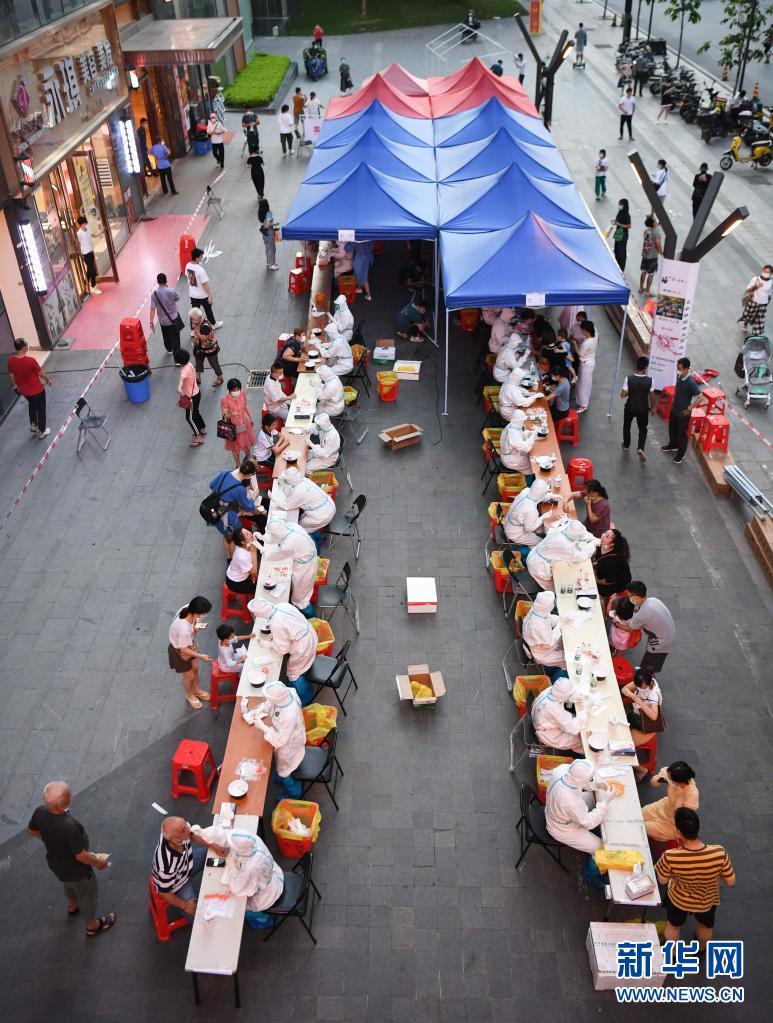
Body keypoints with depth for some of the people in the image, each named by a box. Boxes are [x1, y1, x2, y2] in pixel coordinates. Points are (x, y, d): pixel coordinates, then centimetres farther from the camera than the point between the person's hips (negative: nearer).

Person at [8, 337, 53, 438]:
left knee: (32, 405, 34)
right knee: (41, 410, 17)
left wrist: (16, 386, 18)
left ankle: (33, 425, 44)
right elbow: (41, 373, -16)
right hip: (37, 390, -5)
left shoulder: (10, 360, -15)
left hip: (24, 391, 5)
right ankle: (42, 431, 32)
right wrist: (48, 380, 5)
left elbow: (12, 375, 0)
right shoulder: (31, 360, -29)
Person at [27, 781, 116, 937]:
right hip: (76, 871, -6)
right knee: (87, 896, 24)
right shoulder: (68, 826, -45)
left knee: (69, 886, 38)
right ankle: (92, 926, 50)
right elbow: (81, 856, -31)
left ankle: (73, 907, 67)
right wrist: (98, 862, -11)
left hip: (55, 863, 6)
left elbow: (31, 831, -2)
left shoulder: (40, 812, -25)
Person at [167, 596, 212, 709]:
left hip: (188, 645, 7)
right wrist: (201, 656, -19)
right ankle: (189, 695, 49)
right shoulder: (184, 629, -46)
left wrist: (196, 626, -16)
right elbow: (184, 650, -29)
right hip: (179, 652, -7)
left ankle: (196, 689, 55)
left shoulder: (187, 609, -25)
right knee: (189, 676, 19)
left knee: (195, 668, 28)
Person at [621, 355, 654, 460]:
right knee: (643, 429, 18)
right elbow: (652, 396, -7)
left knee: (626, 426, 26)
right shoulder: (649, 380, -19)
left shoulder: (629, 378, -22)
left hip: (630, 407, 0)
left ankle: (626, 445, 43)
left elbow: (623, 394, -16)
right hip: (643, 409, 0)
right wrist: (652, 407, 10)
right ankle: (640, 448, -1)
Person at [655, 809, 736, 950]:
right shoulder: (719, 853, -38)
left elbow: (662, 880, -17)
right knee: (706, 925, 36)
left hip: (678, 899, -1)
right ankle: (701, 948, 64)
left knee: (673, 925, 33)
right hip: (707, 901, 1)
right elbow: (731, 883, -19)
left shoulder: (670, 857, -40)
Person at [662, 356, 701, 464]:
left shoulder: (690, 382, -31)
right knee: (672, 428, 27)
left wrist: (690, 408, -21)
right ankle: (673, 445, 51)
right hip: (674, 409, 8)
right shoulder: (679, 376, -8)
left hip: (683, 413, -8)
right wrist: (674, 402, 12)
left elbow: (699, 396, -27)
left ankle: (681, 454, 28)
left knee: (682, 433, 10)